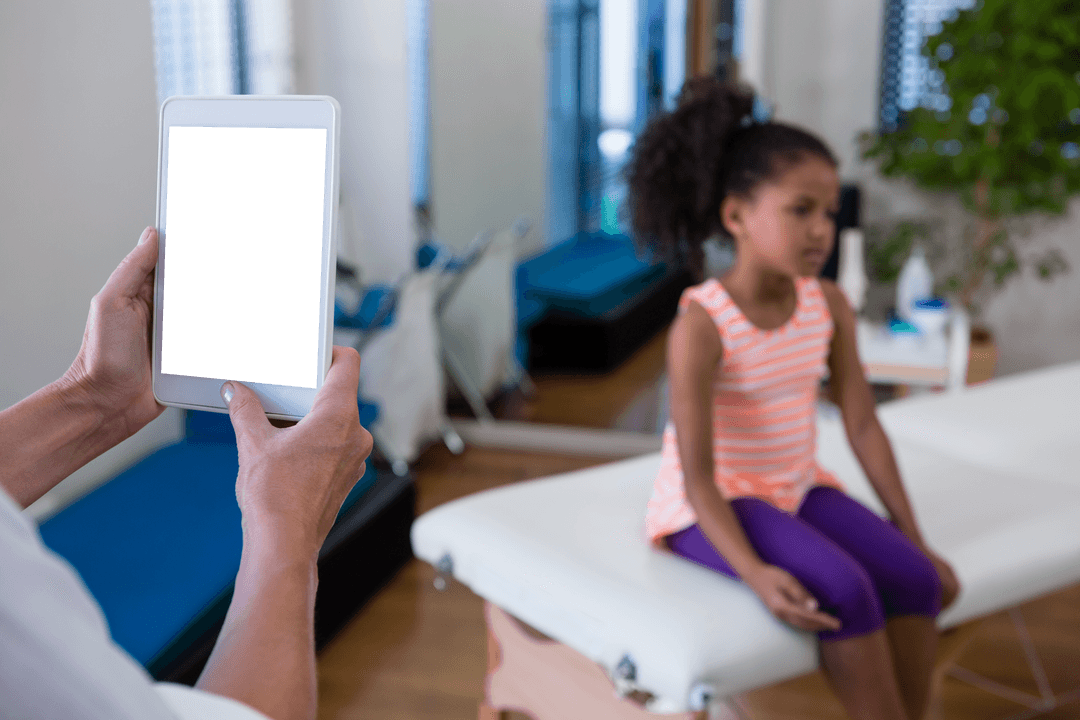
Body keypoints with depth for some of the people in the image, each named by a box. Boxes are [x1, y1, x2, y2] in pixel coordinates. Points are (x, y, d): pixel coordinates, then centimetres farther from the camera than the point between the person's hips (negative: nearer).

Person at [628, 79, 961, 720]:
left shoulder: (829, 304, -3)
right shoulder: (702, 324, -21)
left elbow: (864, 425, 0)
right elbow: (698, 474, -22)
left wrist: (916, 540, -2)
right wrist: (754, 573, -34)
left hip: (799, 487, 6)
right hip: (716, 504, -6)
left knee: (914, 578, -15)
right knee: (844, 590, -27)